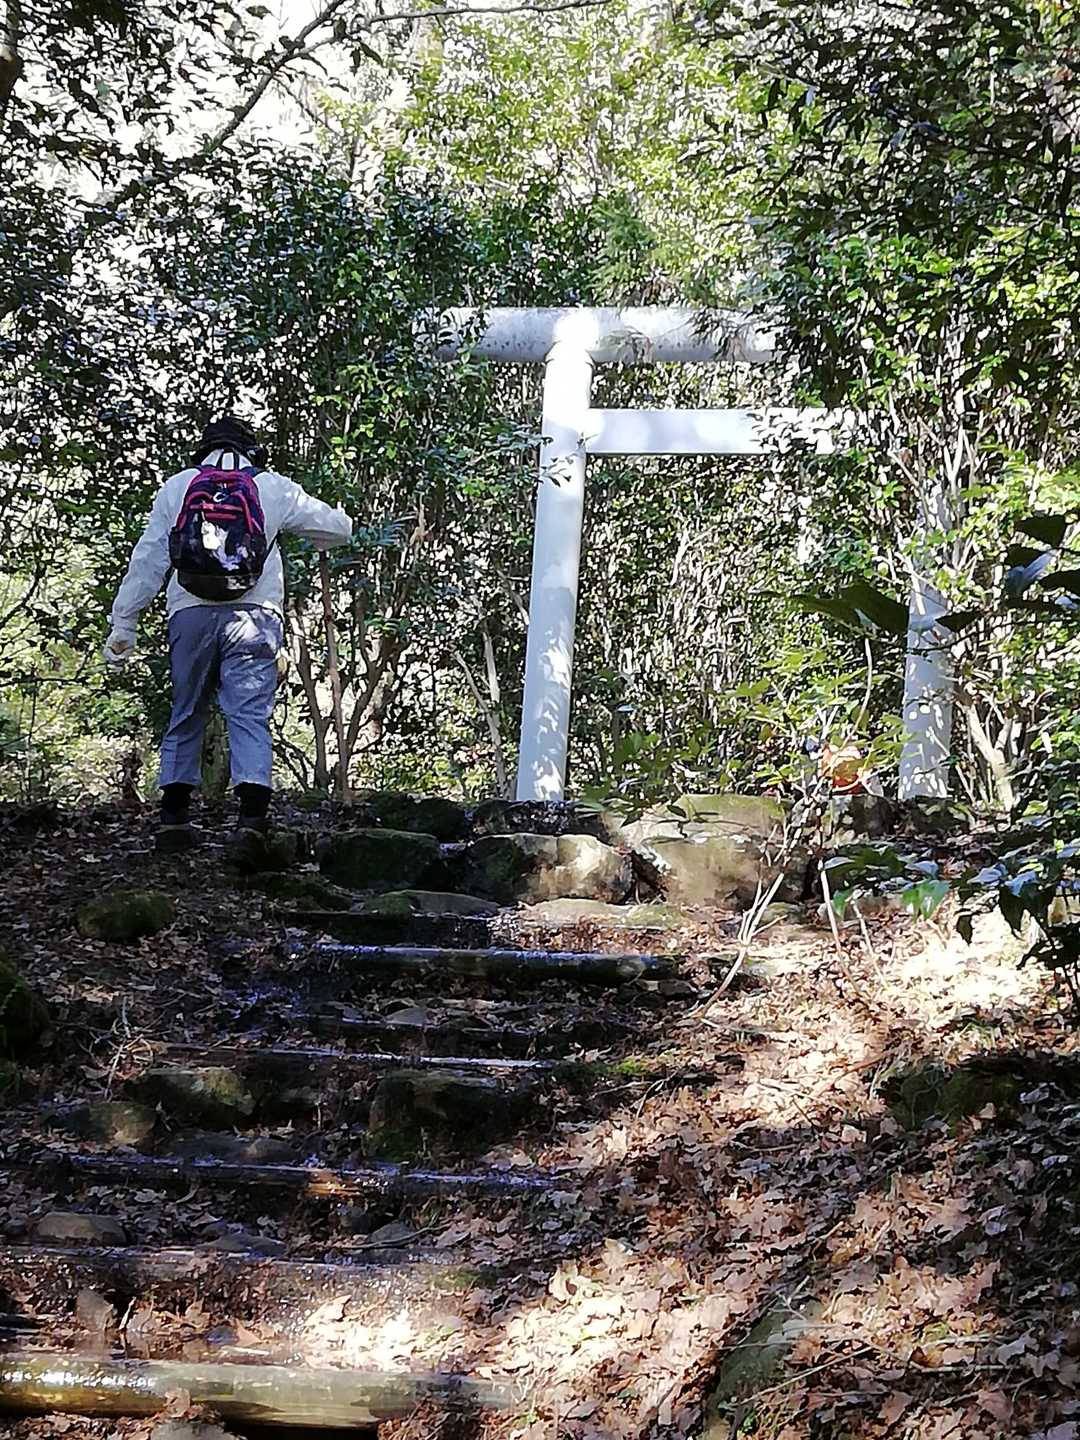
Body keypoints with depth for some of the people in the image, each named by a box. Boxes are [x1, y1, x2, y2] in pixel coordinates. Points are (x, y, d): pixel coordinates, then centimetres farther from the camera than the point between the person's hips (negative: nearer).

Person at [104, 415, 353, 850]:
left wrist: (123, 624, 10)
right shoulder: (272, 487, 9)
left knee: (185, 716, 13)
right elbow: (339, 527, 17)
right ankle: (252, 819, -16)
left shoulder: (177, 486, 12)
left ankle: (173, 819, 11)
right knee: (250, 717, -4)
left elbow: (148, 559, 9)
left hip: (190, 615, 2)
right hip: (252, 617, -2)